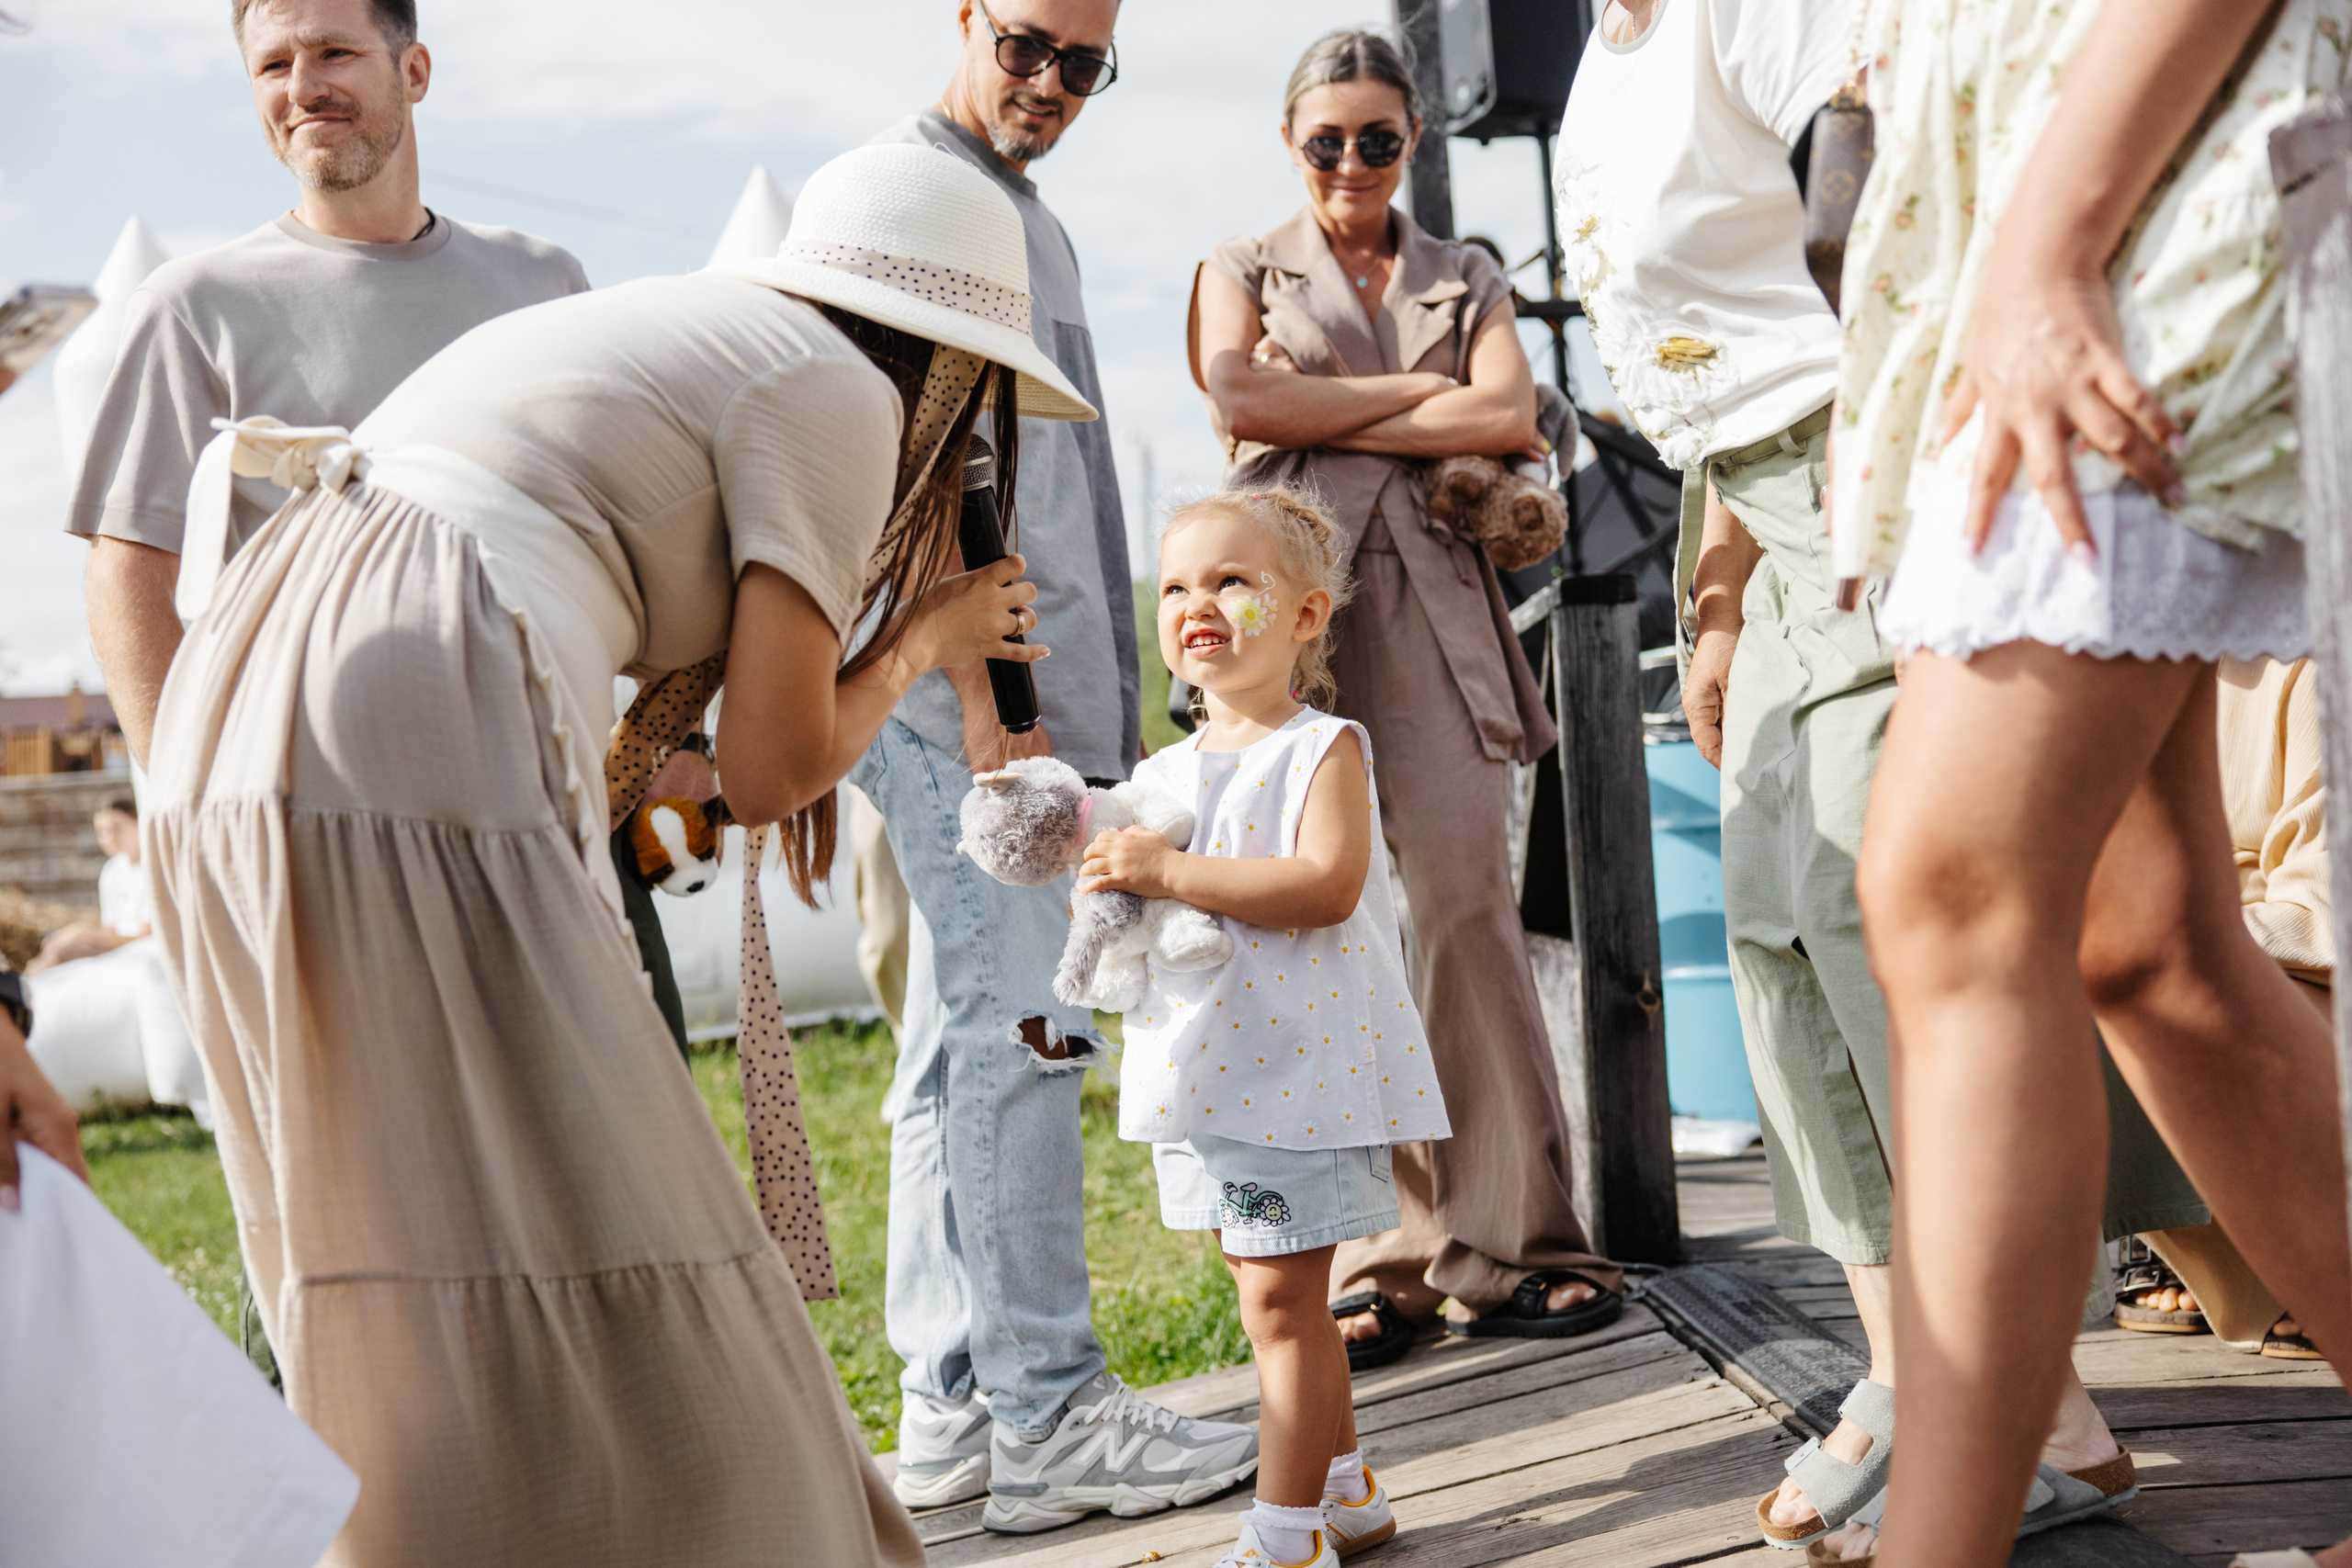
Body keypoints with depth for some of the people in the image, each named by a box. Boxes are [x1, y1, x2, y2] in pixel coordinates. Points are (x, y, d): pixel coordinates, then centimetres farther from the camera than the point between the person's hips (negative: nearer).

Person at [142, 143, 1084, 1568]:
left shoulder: (649, 322, 28)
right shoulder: (839, 391, 4)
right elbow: (770, 766, 0)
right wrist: (924, 639, 18)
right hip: (426, 771, -9)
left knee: (395, 1276, 14)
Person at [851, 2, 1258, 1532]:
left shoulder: (1038, 223, 24)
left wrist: (1117, 705, 21)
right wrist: (977, 687, -19)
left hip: (1043, 690, 9)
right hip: (955, 681, -9)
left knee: (972, 1042, 9)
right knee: (1024, 1025, -11)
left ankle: (952, 1407, 15)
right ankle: (1048, 1418, -6)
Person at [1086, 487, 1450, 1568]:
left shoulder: (1323, 748, -8)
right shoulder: (1162, 774, 12)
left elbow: (1327, 883, -23)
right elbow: (1133, 898, 19)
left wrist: (1169, 873, -24)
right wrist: (1110, 887, -4)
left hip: (1300, 1063, -7)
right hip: (1206, 1070, 7)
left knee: (1279, 1301, -6)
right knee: (1281, 1300, 16)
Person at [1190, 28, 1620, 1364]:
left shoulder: (1467, 277, 22)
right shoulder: (1242, 271, 20)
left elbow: (1509, 417, 2)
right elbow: (1237, 400, -1)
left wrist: (1327, 419, -2)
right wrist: (1418, 391, 2)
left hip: (1428, 606, 1)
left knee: (1464, 897, -10)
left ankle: (1507, 1243, -3)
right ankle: (1380, 1260, 2)